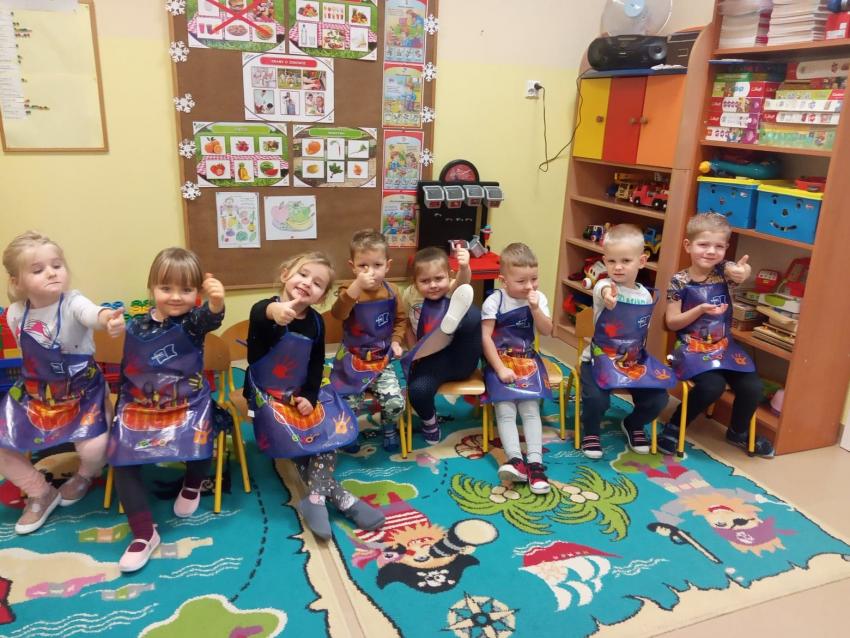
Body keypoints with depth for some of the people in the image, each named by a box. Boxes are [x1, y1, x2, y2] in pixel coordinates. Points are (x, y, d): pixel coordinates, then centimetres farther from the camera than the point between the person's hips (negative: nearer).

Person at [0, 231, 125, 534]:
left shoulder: (72, 303, -24)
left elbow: (90, 313, -51)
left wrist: (106, 319, -74)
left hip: (82, 390, -5)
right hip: (35, 392, 5)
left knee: (94, 446, -24)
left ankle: (83, 477, 16)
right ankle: (41, 493, 25)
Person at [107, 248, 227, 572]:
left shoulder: (193, 320, -10)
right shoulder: (136, 326, -1)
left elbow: (211, 317, -37)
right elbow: (126, 371, 12)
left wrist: (217, 301, -61)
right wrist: (121, 408, 14)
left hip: (189, 405, -3)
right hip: (141, 407, 3)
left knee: (199, 449, -25)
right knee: (122, 461, -12)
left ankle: (193, 484, 14)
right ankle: (144, 534, 2)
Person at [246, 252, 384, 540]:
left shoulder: (316, 322, -2)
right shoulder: (265, 310, -19)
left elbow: (317, 364, 5)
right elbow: (258, 315, -46)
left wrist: (310, 396, -8)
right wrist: (273, 311, -71)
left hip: (301, 392, 5)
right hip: (267, 393, -5)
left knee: (329, 428, -13)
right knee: (294, 439, -22)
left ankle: (316, 497, -8)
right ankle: (337, 495, -13)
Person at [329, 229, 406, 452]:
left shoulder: (391, 291, -3)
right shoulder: (349, 291, -15)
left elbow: (401, 319, 14)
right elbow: (338, 314, -37)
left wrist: (396, 340, -2)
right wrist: (356, 287, -50)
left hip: (382, 359, 3)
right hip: (353, 360, -2)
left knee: (395, 402, -9)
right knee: (349, 405, -5)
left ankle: (389, 429, 26)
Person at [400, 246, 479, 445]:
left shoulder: (453, 290, -7)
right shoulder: (410, 295, 2)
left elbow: (463, 281, -31)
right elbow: (406, 324, 17)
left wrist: (464, 267, -54)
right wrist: (413, 349, 6)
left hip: (460, 360, -3)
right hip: (432, 361, 4)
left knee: (472, 313, -28)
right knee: (417, 390, -28)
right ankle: (429, 420, 3)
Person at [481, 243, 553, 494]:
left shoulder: (538, 298, 2)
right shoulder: (494, 302, -10)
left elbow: (547, 331, -3)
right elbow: (485, 338, -13)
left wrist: (535, 308, -19)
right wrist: (500, 368, -19)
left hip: (527, 360, 2)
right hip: (500, 361, -2)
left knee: (530, 408, -14)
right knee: (505, 410, -18)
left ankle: (535, 463, -19)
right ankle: (516, 461, -26)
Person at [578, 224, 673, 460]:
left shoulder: (646, 295, 1)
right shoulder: (604, 286, -18)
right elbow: (605, 291, -47)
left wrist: (644, 360, 7)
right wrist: (608, 296, -70)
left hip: (634, 361, 5)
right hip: (599, 359, -4)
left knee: (658, 399, -9)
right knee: (597, 398, -27)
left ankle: (633, 425, 26)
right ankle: (590, 431, 9)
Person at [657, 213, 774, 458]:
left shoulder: (724, 270, -2)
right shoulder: (680, 281, -10)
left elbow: (743, 272, -27)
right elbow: (671, 322, -9)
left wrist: (742, 271, -51)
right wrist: (700, 310, -23)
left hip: (724, 344, 4)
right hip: (692, 347, -4)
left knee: (752, 387, -9)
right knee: (712, 386, -27)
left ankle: (738, 431, 22)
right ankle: (674, 426, -4)